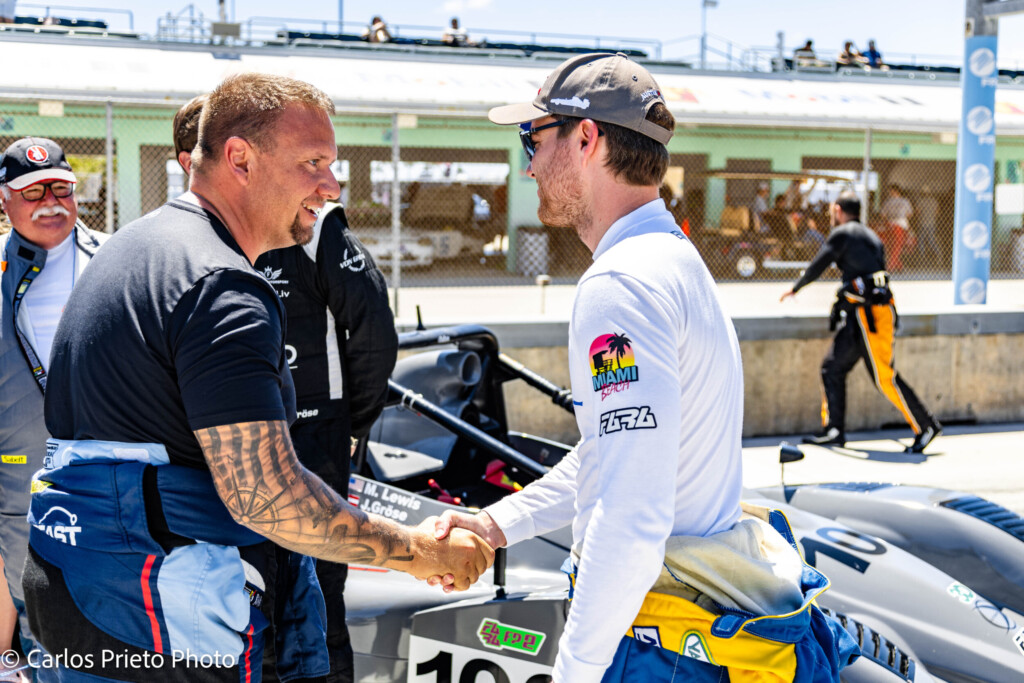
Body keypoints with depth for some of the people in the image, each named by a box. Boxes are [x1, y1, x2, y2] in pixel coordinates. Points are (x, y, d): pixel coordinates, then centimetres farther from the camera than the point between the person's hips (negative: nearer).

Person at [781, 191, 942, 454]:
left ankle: (926, 427, 0)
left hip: (869, 314, -10)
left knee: (885, 378, -7)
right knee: (833, 368, 9)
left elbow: (818, 265, -6)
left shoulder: (843, 234, -6)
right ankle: (833, 430, 10)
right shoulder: (870, 236, 20)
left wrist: (795, 289, 9)